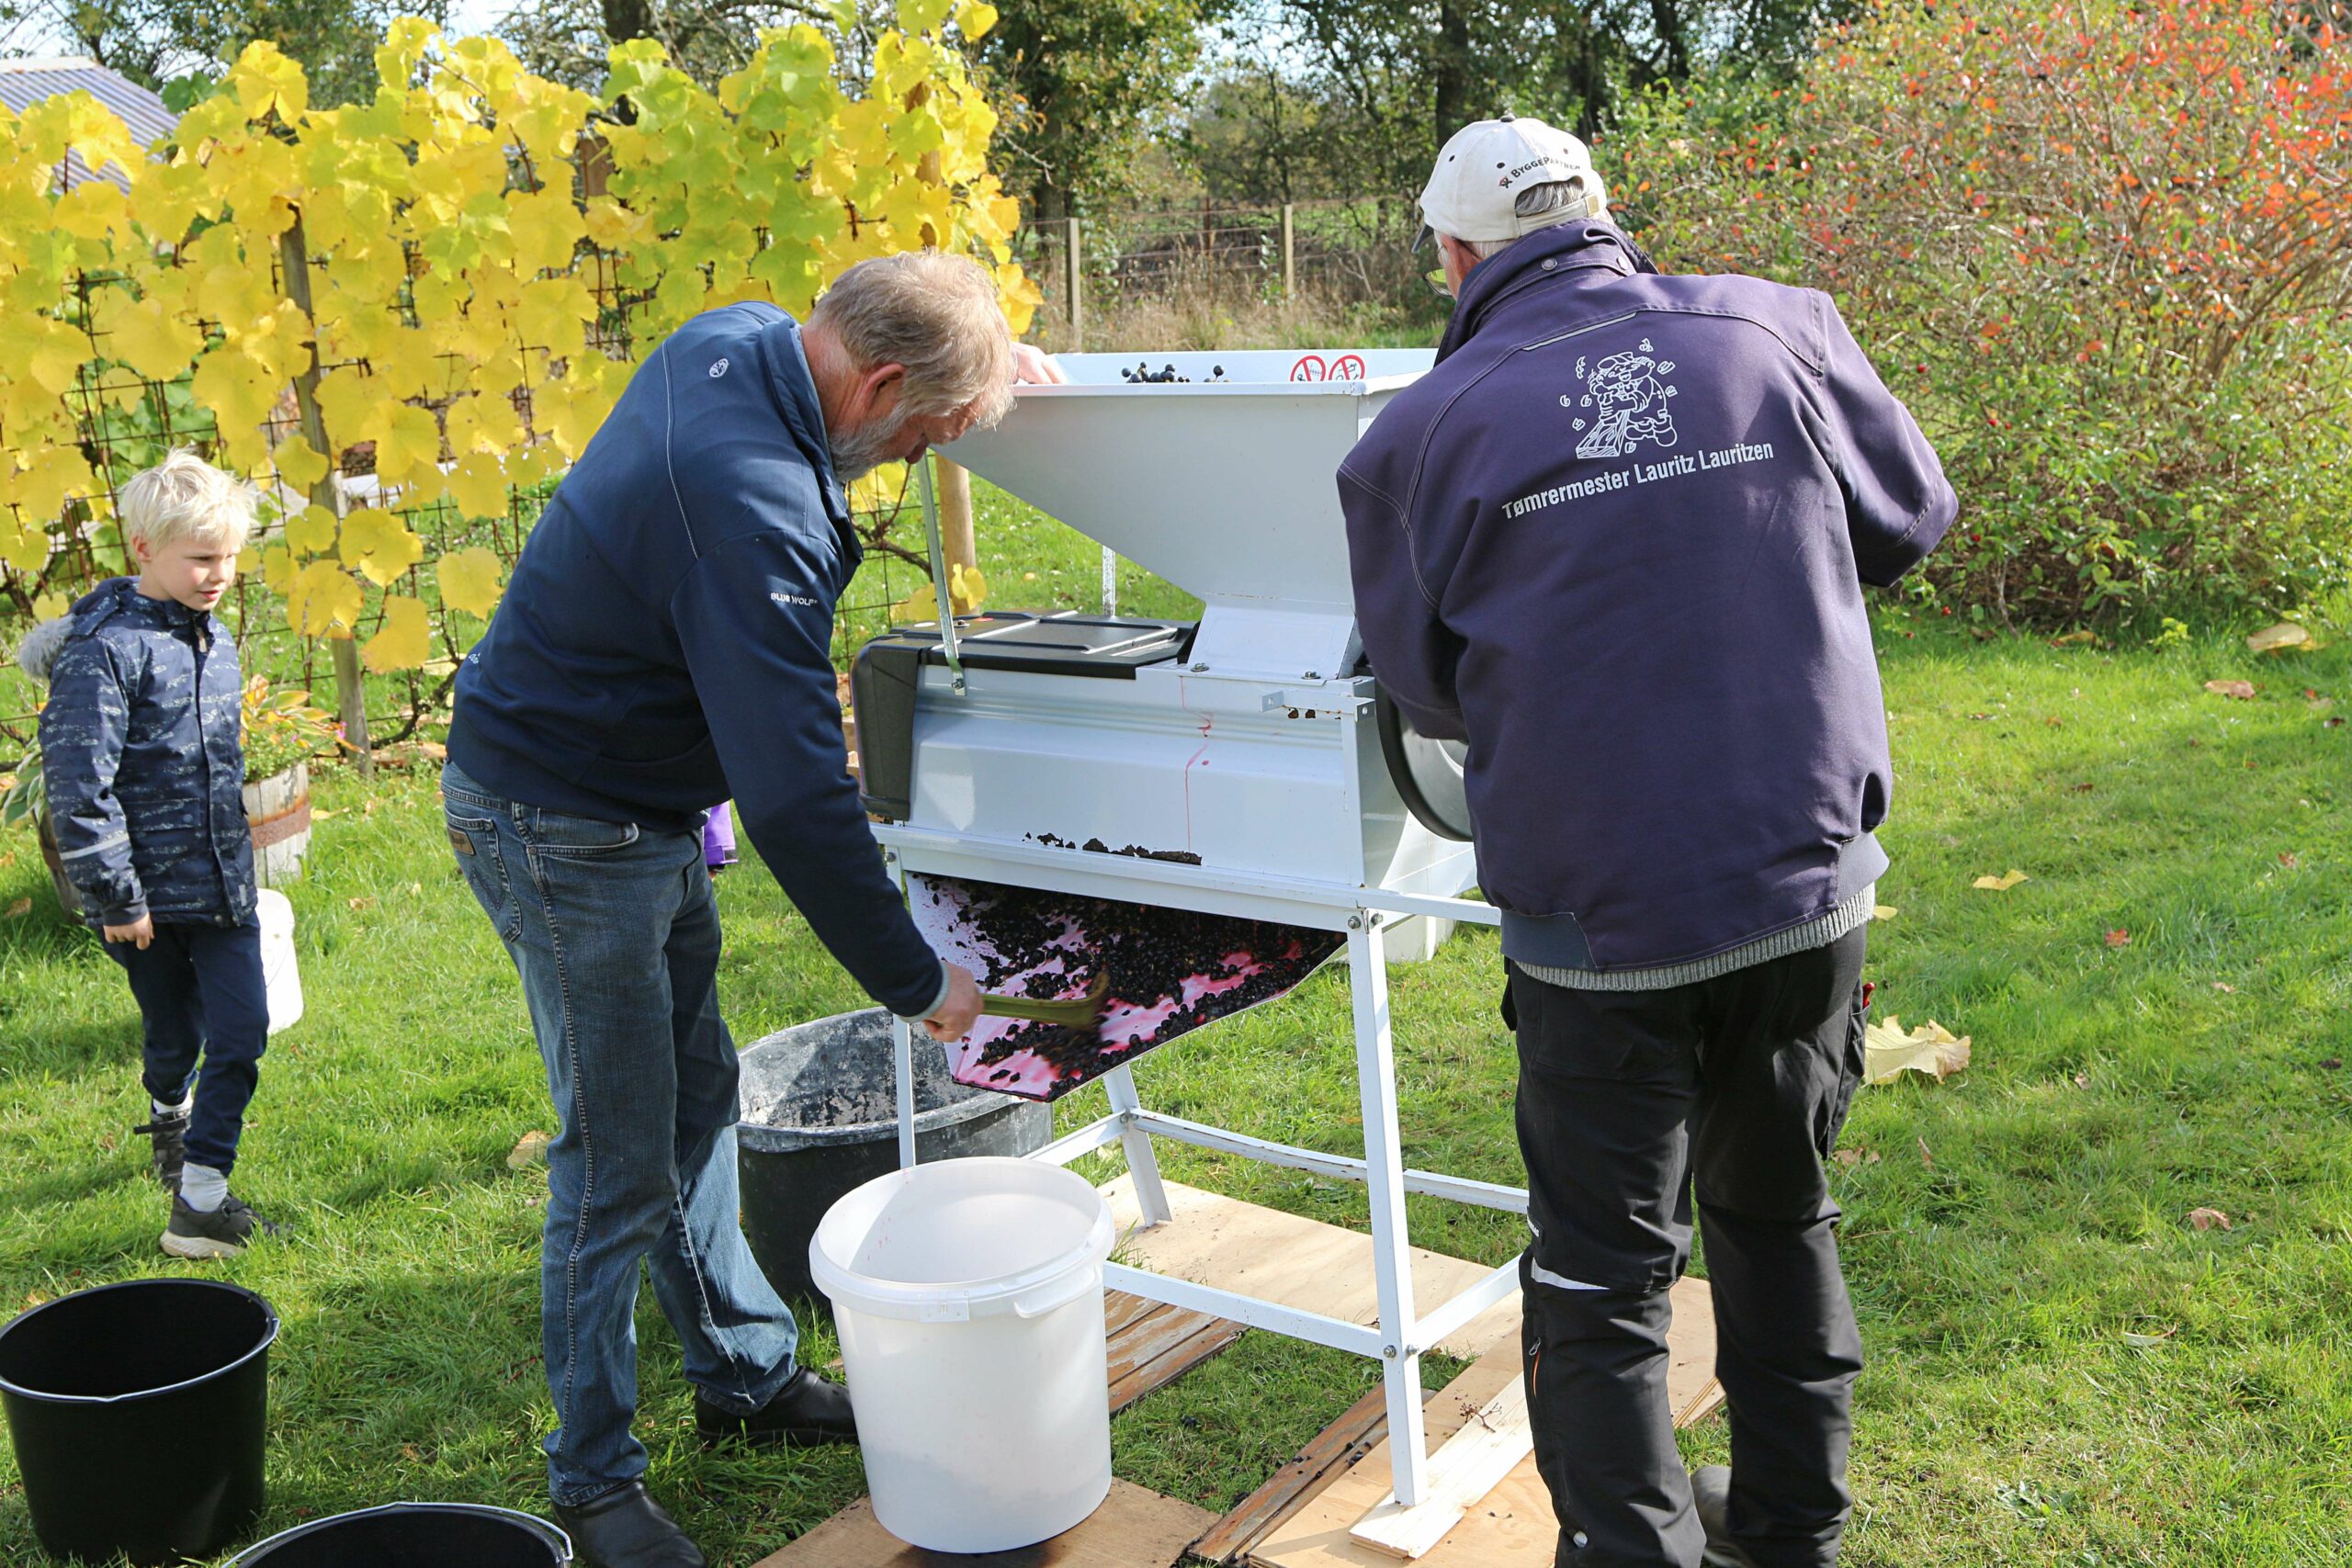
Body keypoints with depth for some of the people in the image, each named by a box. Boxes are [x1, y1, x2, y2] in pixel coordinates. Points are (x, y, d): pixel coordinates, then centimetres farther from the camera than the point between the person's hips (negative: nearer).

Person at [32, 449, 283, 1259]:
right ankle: (169, 1118, 42)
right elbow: (78, 784, -18)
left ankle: (199, 1195, 6)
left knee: (241, 1033, -2)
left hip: (220, 881, 6)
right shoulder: (106, 647, -15)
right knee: (172, 1033, 11)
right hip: (146, 891, -5)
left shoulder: (214, 639, 8)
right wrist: (115, 896, -16)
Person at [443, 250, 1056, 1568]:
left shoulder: (737, 337, -5)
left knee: (698, 1100, 18)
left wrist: (978, 349, 7)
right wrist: (918, 982, -20)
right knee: (621, 1164, 0)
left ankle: (747, 1375, 34)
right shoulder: (755, 511, -33)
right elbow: (798, 800, -31)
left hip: (643, 811, 10)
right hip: (564, 828, -10)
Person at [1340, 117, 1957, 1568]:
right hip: (1809, 883, 4)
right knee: (1780, 1218, 24)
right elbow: (1914, 516, 12)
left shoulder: (1426, 432, -8)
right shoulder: (1778, 329, -2)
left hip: (1603, 917, -3)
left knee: (1604, 1279, 12)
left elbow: (1431, 686, 3)